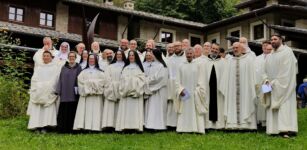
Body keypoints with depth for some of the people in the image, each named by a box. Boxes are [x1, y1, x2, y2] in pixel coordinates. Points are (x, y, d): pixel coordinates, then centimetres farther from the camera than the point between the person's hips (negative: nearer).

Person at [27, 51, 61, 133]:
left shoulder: (55, 68, 9)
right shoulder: (38, 68, 20)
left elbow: (55, 80, 1)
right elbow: (34, 79, 11)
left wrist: (46, 86, -7)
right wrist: (39, 86, -6)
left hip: (49, 93, -3)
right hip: (38, 92, 3)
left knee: (48, 110, -11)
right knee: (37, 110, -6)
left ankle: (45, 126, -12)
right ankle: (37, 126, -8)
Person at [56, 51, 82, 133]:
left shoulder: (78, 68, 9)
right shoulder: (64, 68, 12)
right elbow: (60, 79, 8)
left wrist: (78, 91, -6)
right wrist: (58, 91, -1)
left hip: (73, 94, -1)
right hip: (64, 94, 1)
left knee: (72, 112, -1)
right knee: (64, 112, -1)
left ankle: (71, 128, 5)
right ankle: (62, 128, 3)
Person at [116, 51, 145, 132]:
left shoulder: (139, 67, 10)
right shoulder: (125, 67, 20)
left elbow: (141, 78, 0)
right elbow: (123, 78, 10)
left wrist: (133, 79, -11)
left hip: (136, 91, -3)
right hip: (126, 91, 3)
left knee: (135, 109, -8)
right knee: (126, 109, -4)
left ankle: (136, 126, -11)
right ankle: (126, 126, -7)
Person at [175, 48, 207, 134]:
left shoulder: (197, 66, 4)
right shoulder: (182, 66, 8)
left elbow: (201, 81, 2)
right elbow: (178, 80, 5)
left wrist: (198, 91, -9)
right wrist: (180, 89, -9)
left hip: (194, 93, -1)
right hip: (184, 93, 1)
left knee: (195, 112, -2)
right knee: (184, 111, 1)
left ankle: (197, 128, 0)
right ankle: (183, 128, 3)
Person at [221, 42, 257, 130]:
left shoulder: (248, 61, 6)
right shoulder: (230, 62, 12)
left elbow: (251, 76, 3)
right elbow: (226, 78, 9)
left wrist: (252, 90, -4)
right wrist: (224, 89, 0)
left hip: (245, 89, -2)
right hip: (232, 89, 2)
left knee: (245, 105, -3)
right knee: (233, 105, -1)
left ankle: (245, 124, -1)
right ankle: (233, 124, 0)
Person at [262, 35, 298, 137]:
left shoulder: (287, 51, -2)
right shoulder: (270, 56, 18)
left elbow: (287, 70, -10)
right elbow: (266, 71, 16)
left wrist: (277, 83, -14)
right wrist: (267, 80, -4)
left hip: (283, 85, -6)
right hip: (272, 86, 6)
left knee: (285, 106, -11)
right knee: (273, 108, 0)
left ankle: (285, 130, -16)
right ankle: (274, 129, 0)